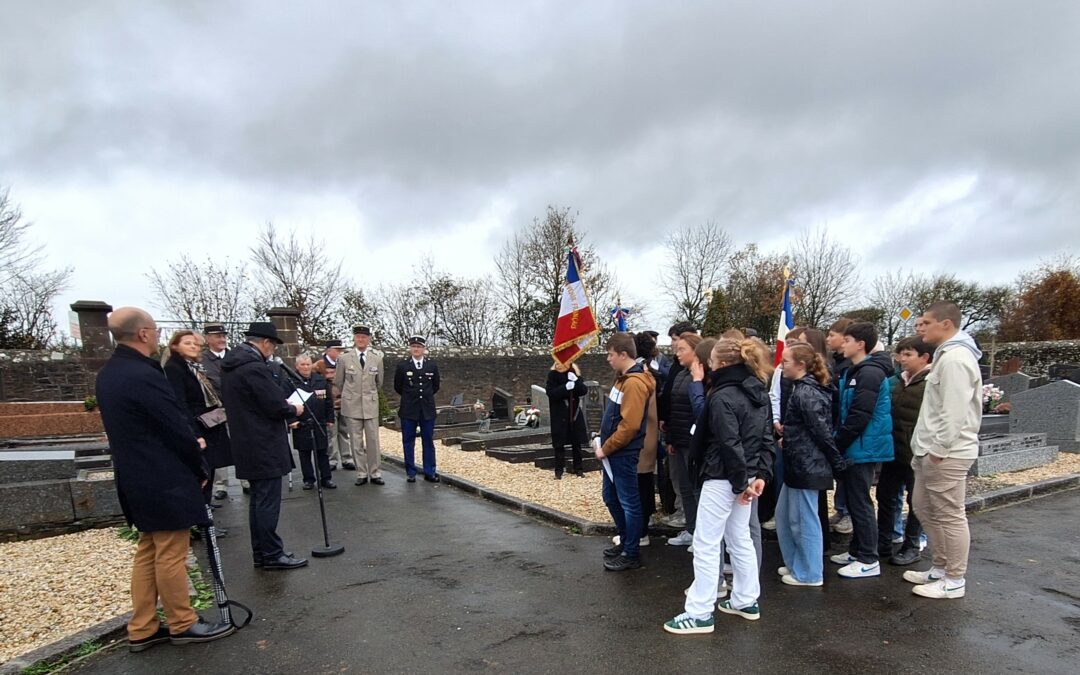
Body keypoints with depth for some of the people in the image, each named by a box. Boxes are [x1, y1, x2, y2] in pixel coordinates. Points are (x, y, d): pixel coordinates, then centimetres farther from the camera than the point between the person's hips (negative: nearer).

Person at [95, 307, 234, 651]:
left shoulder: (107, 375, 9)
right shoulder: (143, 375, -23)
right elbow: (176, 428, -19)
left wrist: (191, 445, 13)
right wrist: (201, 469, -4)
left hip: (136, 480, 10)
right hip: (165, 481, -10)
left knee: (148, 552, 18)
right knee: (171, 555, 4)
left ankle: (141, 629, 28)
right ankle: (182, 624, 19)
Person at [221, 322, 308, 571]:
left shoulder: (231, 366, 11)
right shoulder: (255, 368, -21)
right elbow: (276, 407, -21)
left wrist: (285, 408, 16)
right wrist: (294, 410, -1)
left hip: (248, 445, 10)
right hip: (264, 447, -10)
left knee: (259, 499, 16)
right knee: (268, 501, -2)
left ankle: (260, 552, 24)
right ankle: (272, 554, 5)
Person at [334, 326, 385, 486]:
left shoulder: (377, 358, 2)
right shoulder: (345, 358, 0)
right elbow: (338, 383, 10)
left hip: (371, 405, 1)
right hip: (351, 405, 0)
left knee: (373, 441, 2)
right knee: (356, 441, 4)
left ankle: (375, 473, 11)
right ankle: (361, 474, 13)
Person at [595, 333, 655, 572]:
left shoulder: (635, 383, -20)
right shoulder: (623, 379, 11)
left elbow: (629, 425, -24)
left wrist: (605, 448, -16)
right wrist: (602, 439, 9)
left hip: (624, 454, -10)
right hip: (613, 451, 10)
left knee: (629, 503, 3)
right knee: (611, 498, 19)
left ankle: (632, 554, 15)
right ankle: (626, 541, 35)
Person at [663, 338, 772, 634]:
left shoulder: (722, 397, -20)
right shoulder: (760, 392, 8)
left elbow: (730, 445, -22)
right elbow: (766, 437, 9)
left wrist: (739, 483, -15)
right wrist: (759, 474, 7)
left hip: (722, 479, -9)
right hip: (746, 476, 9)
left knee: (706, 544, -1)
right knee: (740, 538, 20)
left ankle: (700, 614, 6)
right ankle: (746, 601, 32)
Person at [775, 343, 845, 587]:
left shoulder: (805, 392, -19)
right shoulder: (802, 388, 12)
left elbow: (822, 432, -19)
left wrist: (838, 464, -13)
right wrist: (787, 439, 11)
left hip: (807, 465, -10)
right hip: (798, 464, 10)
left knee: (803, 520, 3)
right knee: (784, 515, 17)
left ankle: (809, 573, 16)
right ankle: (795, 564, 29)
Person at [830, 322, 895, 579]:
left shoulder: (869, 373, -17)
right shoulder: (853, 372, 13)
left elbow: (859, 416, -22)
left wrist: (837, 442, -14)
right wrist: (839, 441, 9)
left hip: (863, 449, -9)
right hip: (855, 449, 9)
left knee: (860, 503, -1)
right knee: (854, 501, 16)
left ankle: (869, 560, 9)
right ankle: (856, 551, 28)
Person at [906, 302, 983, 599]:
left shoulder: (955, 358, -17)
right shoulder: (947, 355, 17)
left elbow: (955, 411, -23)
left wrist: (939, 449, -18)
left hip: (946, 454, -11)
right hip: (932, 451, 11)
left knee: (949, 516, 0)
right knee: (926, 509, 18)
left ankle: (954, 580, 12)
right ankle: (940, 568, 30)